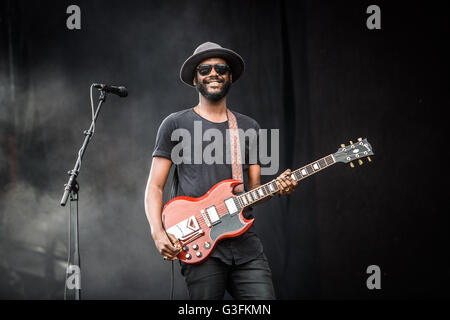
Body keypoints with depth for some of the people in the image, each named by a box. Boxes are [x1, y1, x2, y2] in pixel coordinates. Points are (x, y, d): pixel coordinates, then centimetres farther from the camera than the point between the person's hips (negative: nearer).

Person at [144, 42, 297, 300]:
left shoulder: (249, 126, 18)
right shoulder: (176, 124, 7)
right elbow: (155, 186, 4)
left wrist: (278, 187, -4)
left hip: (245, 242, 3)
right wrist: (158, 232, -12)